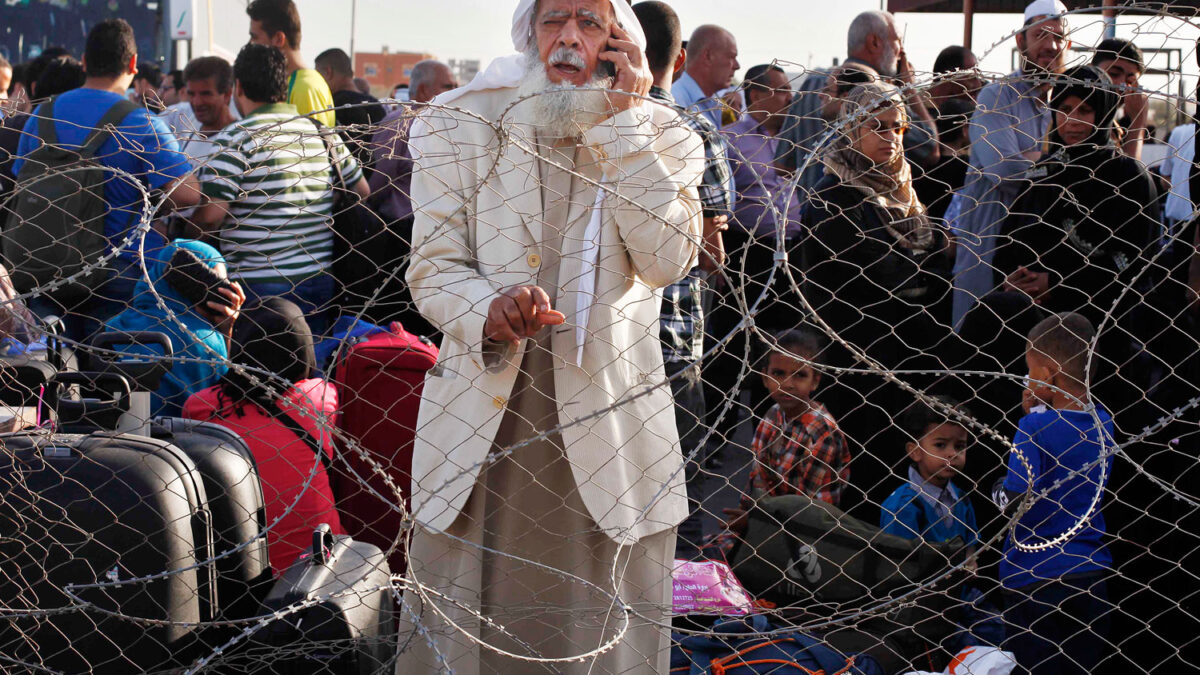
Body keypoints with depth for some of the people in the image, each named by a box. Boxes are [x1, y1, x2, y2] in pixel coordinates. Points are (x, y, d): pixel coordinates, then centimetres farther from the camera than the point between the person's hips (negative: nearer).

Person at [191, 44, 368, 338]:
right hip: (320, 280, 6)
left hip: (258, 285, -6)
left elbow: (210, 215, -16)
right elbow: (363, 193, 17)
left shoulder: (236, 138, -10)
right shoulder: (323, 134, 8)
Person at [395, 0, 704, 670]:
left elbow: (668, 260, -12)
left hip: (605, 426, 0)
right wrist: (488, 310, -23)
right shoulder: (459, 125, 5)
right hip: (480, 419, 0)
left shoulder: (660, 136, 4)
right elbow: (433, 266, -1)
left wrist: (623, 121, -11)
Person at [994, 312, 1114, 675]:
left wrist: (998, 490, 1)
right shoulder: (1103, 421, 2)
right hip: (1092, 573, 6)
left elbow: (1012, 501, -18)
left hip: (1036, 578, -6)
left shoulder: (1035, 426, -18)